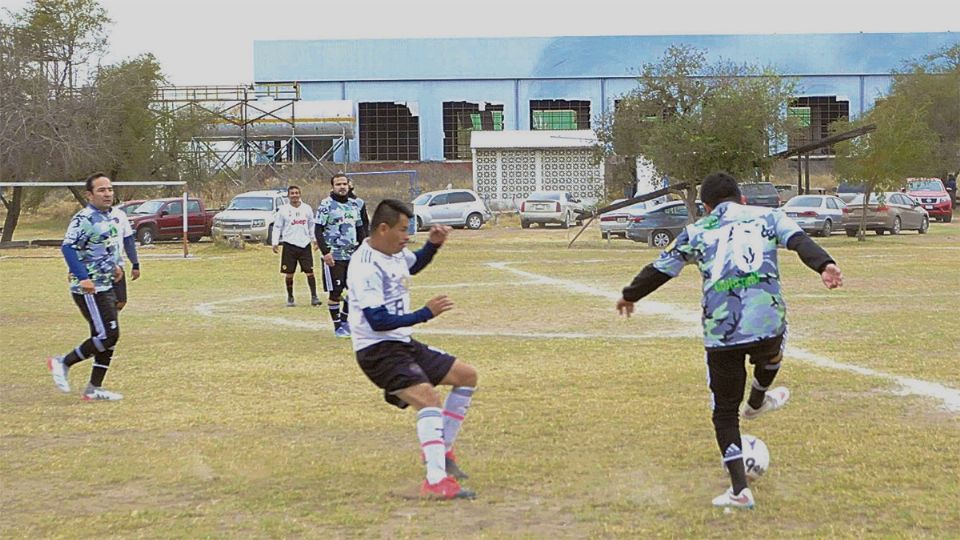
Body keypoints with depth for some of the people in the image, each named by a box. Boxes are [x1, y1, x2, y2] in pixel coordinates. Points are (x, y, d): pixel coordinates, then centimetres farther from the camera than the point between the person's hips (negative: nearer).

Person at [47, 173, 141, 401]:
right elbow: (68, 248, -25)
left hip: (106, 287, 9)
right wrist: (83, 278, -31)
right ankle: (63, 363, 4)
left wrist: (115, 266, 17)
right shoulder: (84, 219, -17)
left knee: (110, 337, 9)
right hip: (89, 289, -9)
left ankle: (94, 390, 17)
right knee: (106, 336, -12)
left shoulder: (110, 217, 12)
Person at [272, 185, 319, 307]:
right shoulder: (283, 210, 0)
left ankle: (314, 297, 0)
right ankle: (290, 298, 15)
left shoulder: (307, 208, 7)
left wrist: (314, 239, 15)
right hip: (289, 245, -1)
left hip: (305, 244, 1)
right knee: (289, 273, 3)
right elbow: (277, 227, 2)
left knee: (310, 272, -3)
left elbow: (311, 225, 17)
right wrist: (275, 243, -6)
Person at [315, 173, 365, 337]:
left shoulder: (354, 204, 11)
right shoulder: (326, 205, -6)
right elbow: (318, 230, -9)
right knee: (335, 292, -2)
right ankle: (337, 326, 8)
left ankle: (345, 320, 21)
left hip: (352, 255, 6)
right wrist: (325, 252, -17)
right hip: (333, 256, -6)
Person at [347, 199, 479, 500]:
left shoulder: (394, 253, 7)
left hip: (403, 343, 10)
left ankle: (443, 449, 19)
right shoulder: (366, 267, -22)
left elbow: (414, 265, 32)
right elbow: (377, 321, -27)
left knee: (467, 376, 14)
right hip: (378, 350, -10)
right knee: (428, 397, -30)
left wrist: (434, 244, 12)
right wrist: (426, 314, -26)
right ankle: (436, 481, -35)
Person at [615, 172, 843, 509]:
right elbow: (800, 240, -4)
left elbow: (660, 269, 20)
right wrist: (824, 265, -21)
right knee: (771, 354, 39)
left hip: (720, 332, 0)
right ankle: (757, 403, 64)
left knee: (725, 413, 13)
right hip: (767, 323, 0)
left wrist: (630, 296, 37)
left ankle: (740, 490, 7)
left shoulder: (696, 232, 15)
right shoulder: (767, 217, 15)